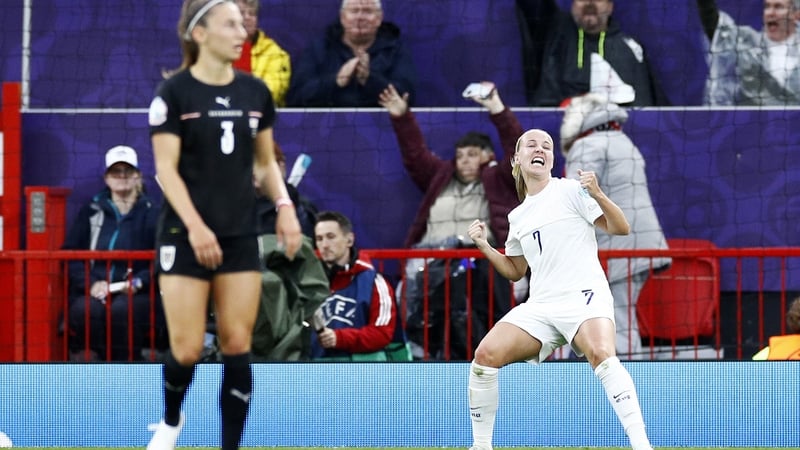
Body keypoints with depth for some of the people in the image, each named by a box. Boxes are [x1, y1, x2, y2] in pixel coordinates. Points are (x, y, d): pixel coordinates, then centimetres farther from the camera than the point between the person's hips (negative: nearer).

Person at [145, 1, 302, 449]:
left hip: (241, 235, 4)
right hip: (185, 236, -4)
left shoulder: (256, 92, 6)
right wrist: (195, 226, -20)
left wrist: (284, 206, -2)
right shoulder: (174, 92, -7)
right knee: (188, 349, -4)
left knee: (238, 348, -1)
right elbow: (166, 168, -10)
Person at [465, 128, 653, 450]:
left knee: (601, 355, -34)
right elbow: (515, 271, 29)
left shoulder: (571, 191, 3)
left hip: (584, 295, -6)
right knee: (486, 355, -13)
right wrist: (485, 248, 14)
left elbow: (620, 228, -3)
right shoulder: (518, 216, 20)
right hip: (540, 306, 6)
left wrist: (597, 195, -19)